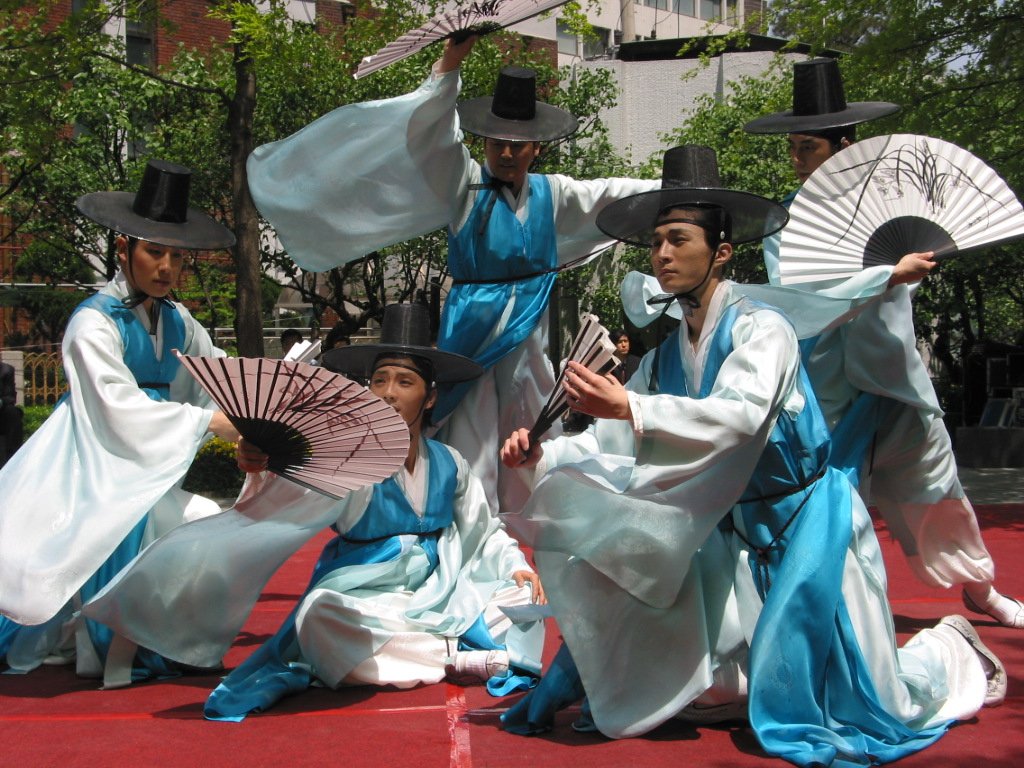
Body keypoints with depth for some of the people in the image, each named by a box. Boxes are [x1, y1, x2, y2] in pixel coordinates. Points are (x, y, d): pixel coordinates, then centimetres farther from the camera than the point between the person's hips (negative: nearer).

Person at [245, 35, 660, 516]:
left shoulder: (551, 194, 9)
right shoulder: (464, 184, -3)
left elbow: (613, 194, 20)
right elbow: (430, 135, -17)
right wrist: (449, 65, -28)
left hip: (528, 331, 4)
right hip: (473, 329, -4)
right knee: (471, 444, -3)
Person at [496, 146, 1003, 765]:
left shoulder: (761, 329, -19)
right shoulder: (666, 355, 2)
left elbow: (739, 416, -37)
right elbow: (613, 444, 0)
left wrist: (630, 407, -47)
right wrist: (542, 457, -18)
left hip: (808, 523, -6)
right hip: (736, 531, 6)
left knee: (849, 707, 0)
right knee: (713, 692, 5)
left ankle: (954, 647, 27)